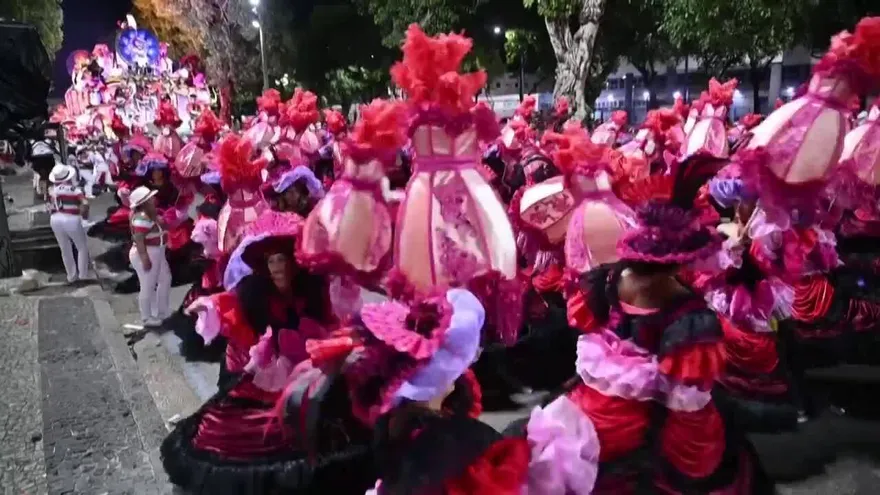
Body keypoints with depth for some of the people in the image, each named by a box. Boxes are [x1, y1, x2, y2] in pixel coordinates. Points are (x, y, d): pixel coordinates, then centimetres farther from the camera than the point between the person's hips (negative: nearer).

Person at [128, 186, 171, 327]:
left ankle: (162, 311, 35)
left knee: (165, 280, 21)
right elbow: (138, 239, -26)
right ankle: (147, 318, 16)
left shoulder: (151, 214, 9)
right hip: (146, 255, -11)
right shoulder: (142, 217, -22)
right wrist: (145, 258, -28)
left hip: (157, 253, 11)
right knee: (148, 287, 1)